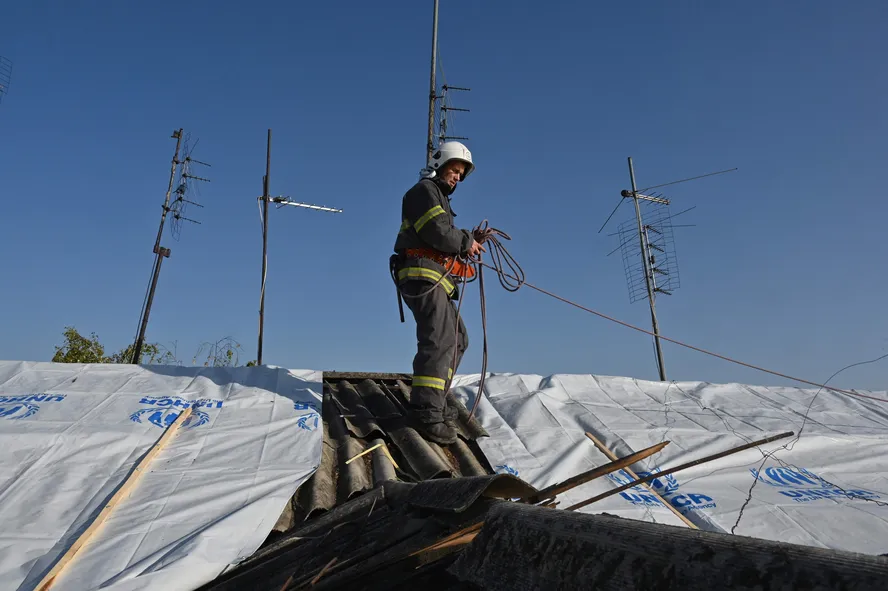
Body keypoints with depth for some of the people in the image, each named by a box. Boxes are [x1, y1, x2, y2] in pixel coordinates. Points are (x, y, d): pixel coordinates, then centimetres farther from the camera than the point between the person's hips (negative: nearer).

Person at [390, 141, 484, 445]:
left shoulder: (440, 198, 30)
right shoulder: (424, 190, -2)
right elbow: (438, 234, -18)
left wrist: (467, 246, 5)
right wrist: (467, 241, -3)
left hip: (436, 279, 11)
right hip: (422, 274, -11)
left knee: (458, 339, 13)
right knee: (440, 339, -21)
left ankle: (433, 399, 18)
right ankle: (428, 413, -23)